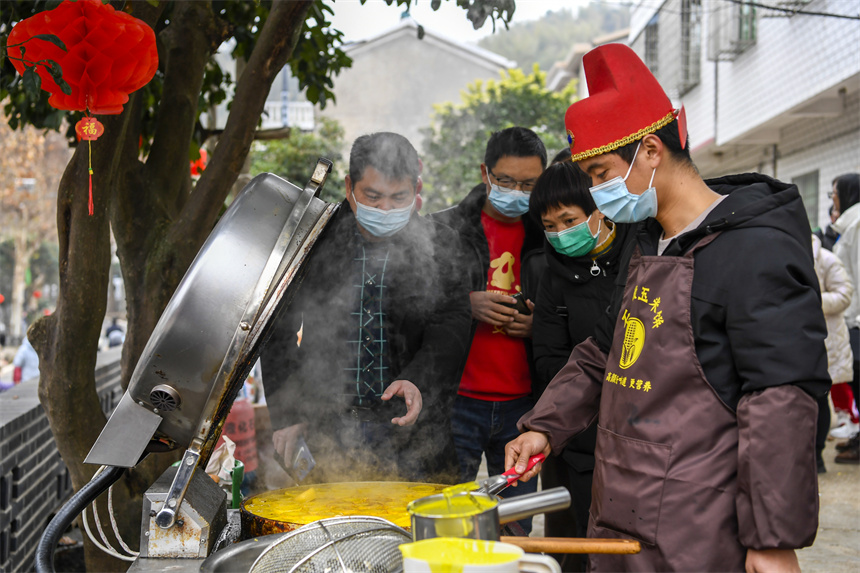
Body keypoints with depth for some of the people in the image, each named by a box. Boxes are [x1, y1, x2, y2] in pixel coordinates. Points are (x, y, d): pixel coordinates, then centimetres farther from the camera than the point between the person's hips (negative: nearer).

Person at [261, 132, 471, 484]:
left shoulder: (439, 245, 1)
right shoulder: (313, 240, 1)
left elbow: (451, 326, -6)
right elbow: (277, 333, 7)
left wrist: (418, 380, -25)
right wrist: (286, 414, 1)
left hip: (415, 431, 0)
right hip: (326, 428, 0)